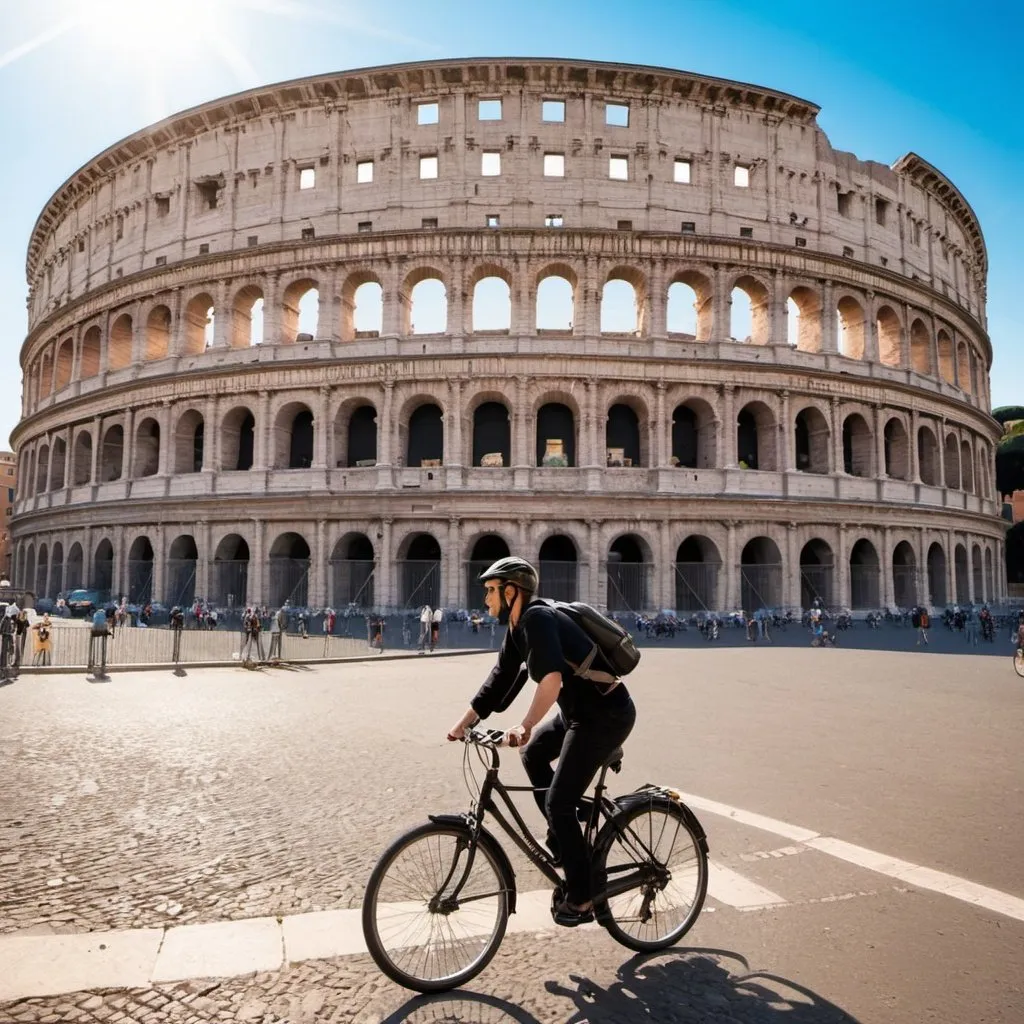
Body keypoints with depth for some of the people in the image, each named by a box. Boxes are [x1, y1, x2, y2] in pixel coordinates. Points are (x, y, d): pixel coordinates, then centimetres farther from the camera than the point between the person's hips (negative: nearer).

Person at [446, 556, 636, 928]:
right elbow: (500, 679, 14)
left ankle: (581, 900, 9)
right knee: (533, 754, 22)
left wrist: (525, 725, -43)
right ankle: (563, 839, 29)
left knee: (558, 803, -5)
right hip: (581, 711, 10)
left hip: (606, 716, -10)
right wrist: (464, 722, 13)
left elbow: (552, 678, -36)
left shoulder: (537, 618, -21)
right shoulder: (518, 627, 9)